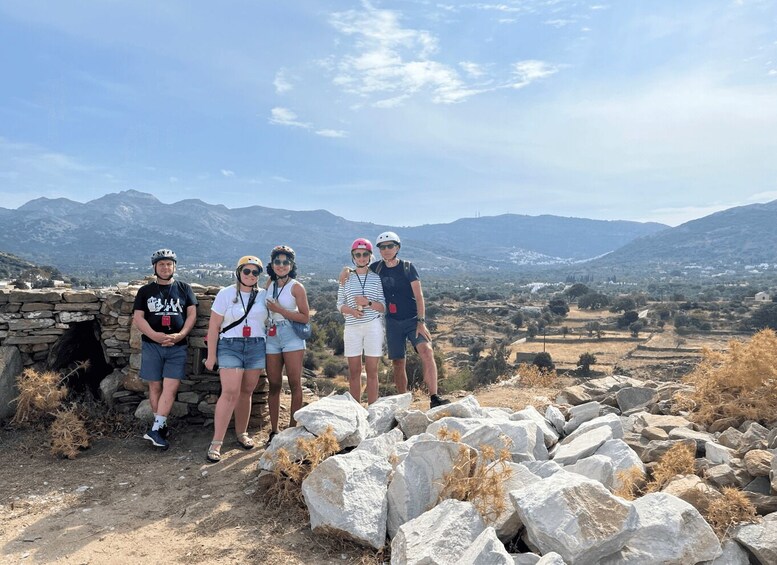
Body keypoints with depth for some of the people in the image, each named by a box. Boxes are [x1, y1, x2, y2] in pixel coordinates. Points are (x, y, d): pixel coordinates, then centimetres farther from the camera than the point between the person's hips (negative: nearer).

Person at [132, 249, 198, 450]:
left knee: (171, 388, -10)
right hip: (152, 345, 1)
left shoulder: (184, 289, 9)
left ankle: (155, 429, -7)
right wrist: (154, 335, -15)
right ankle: (161, 426, 17)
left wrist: (180, 335, -12)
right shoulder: (145, 291, 8)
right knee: (155, 387, 5)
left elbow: (192, 314, 5)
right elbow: (138, 318, 1)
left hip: (177, 347, -1)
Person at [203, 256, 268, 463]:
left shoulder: (264, 295, 7)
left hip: (256, 347, 3)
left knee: (246, 392, 8)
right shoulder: (226, 294, 0)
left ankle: (242, 433, 24)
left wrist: (267, 353, 11)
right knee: (230, 392, -13)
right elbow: (214, 326, -1)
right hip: (230, 346, -3)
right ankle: (216, 442, -8)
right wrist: (211, 355, -4)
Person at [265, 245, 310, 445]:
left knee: (295, 384, -4)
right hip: (272, 337, 4)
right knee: (274, 385, 5)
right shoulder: (269, 286, 12)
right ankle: (273, 431, 11)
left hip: (292, 337, -4)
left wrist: (280, 310, -13)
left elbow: (305, 317, -8)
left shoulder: (296, 287, -3)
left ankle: (293, 428, 3)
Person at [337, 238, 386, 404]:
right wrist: (351, 310, -11)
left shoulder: (377, 278, 5)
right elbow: (340, 304, 10)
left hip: (373, 327, -1)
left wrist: (368, 303, -16)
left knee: (372, 371, 1)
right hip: (352, 327, 1)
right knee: (354, 371, 4)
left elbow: (384, 307, 2)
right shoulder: (346, 278, 9)